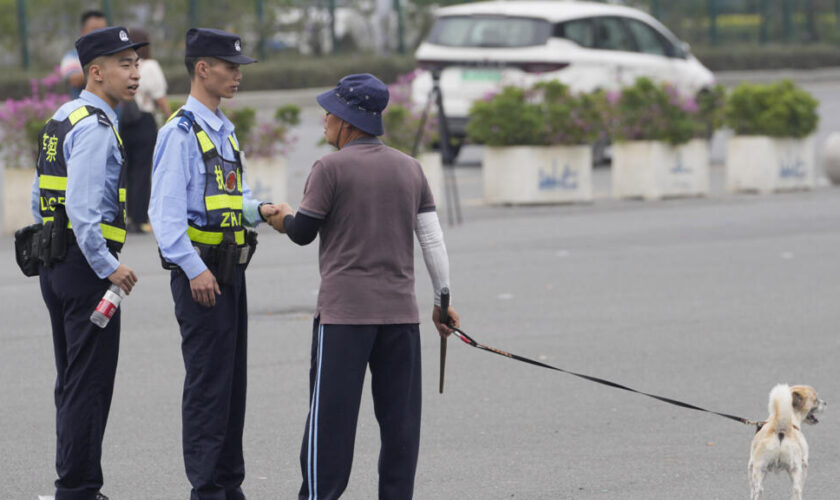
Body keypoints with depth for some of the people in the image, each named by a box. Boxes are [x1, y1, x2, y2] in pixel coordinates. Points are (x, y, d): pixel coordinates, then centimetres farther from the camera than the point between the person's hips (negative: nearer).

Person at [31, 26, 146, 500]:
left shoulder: (61, 120, 15)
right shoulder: (95, 127, -16)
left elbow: (42, 199, 20)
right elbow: (81, 207, -25)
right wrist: (108, 267, -21)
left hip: (56, 262, 10)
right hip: (86, 265, -10)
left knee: (71, 383, 15)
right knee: (90, 385, -6)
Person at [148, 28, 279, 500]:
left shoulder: (225, 131, 17)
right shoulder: (181, 132, -11)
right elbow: (166, 209, -18)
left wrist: (259, 209, 4)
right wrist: (194, 270, -23)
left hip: (230, 269, 9)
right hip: (200, 272, -9)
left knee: (233, 381, 12)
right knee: (208, 384, -7)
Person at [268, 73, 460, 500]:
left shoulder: (331, 168, -6)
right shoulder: (410, 168, 10)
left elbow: (303, 232, -1)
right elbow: (433, 239, 10)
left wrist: (284, 218, 22)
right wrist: (443, 299, 17)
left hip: (344, 311, -5)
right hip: (401, 310, 5)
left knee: (331, 413, -1)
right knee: (399, 416, 6)